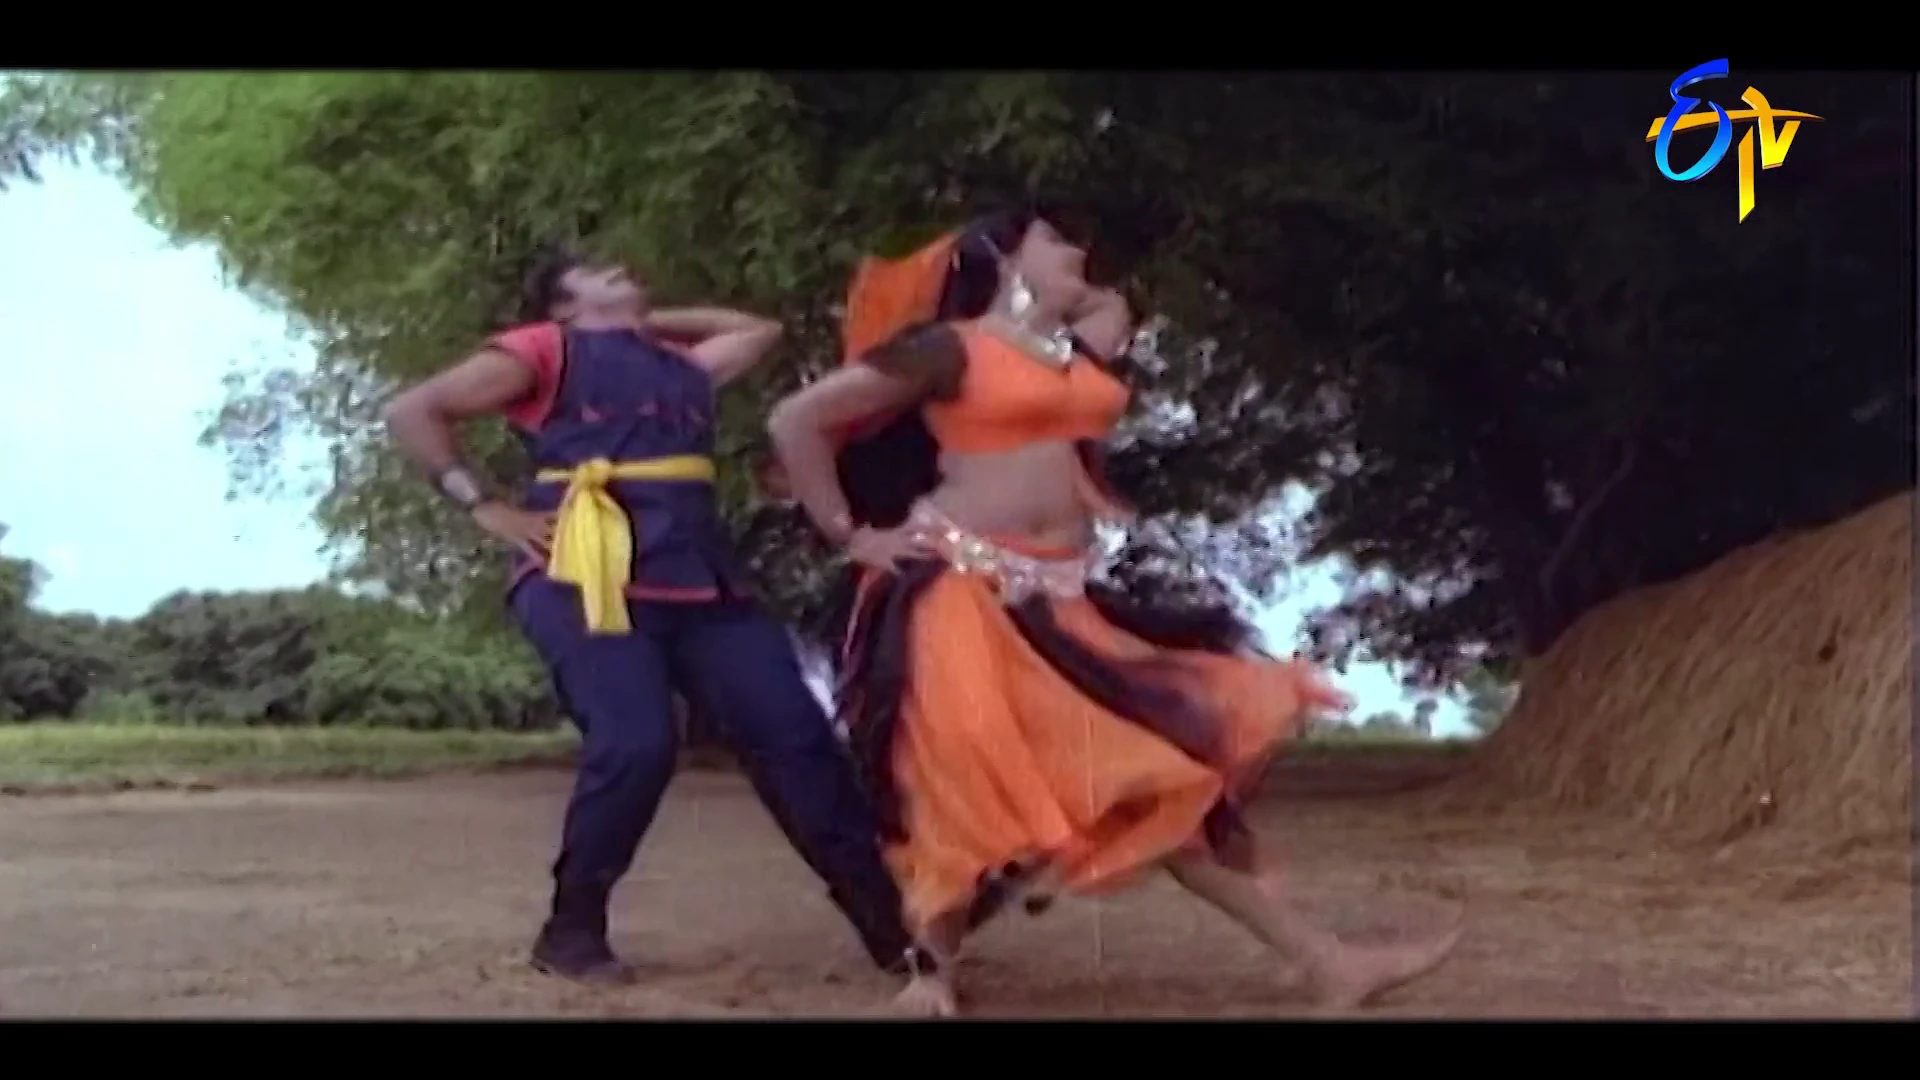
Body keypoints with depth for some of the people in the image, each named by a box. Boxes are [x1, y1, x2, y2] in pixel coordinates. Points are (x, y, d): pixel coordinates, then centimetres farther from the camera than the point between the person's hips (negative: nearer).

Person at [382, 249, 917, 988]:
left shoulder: (682, 365, 26)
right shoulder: (547, 349, 8)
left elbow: (760, 330, 45)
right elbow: (413, 413, 4)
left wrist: (652, 322, 35)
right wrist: (488, 510, -2)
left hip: (699, 579, 6)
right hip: (586, 577, -6)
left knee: (796, 736, -4)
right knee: (636, 743, -24)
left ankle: (889, 924, 0)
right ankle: (572, 929, -2)